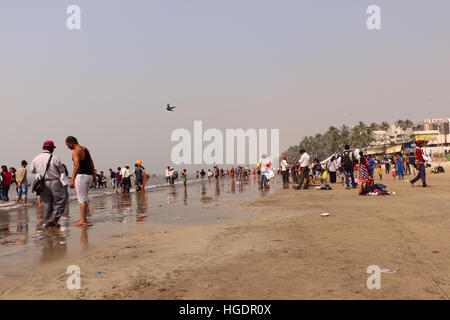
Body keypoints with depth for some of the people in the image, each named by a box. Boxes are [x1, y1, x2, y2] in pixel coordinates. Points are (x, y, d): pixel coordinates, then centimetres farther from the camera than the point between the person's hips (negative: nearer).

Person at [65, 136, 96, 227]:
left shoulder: (75, 151, -12)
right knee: (84, 198, 15)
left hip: (81, 176, -9)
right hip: (89, 176, 9)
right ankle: (84, 219, 19)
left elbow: (77, 166, -24)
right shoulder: (85, 149, 15)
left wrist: (72, 180, -27)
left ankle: (83, 221, -8)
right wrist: (93, 175, 30)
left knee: (81, 199, -7)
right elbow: (91, 163, 21)